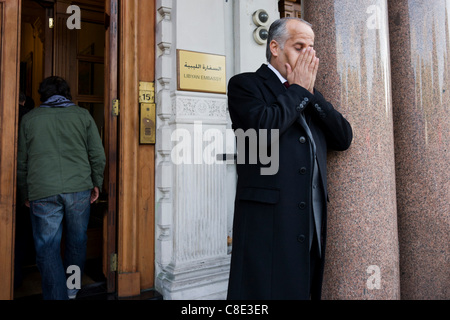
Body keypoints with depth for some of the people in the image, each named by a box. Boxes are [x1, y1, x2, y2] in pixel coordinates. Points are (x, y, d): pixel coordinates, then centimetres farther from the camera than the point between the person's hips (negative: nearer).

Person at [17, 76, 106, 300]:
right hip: (79, 188, 1)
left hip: (42, 192, 0)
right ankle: (71, 291, 32)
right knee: (77, 242, 17)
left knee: (48, 249, 6)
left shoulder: (29, 118, 11)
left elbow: (21, 162, 13)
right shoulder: (82, 115, 8)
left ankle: (57, 296, 8)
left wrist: (25, 195, 21)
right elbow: (98, 155, 3)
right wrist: (96, 183, 14)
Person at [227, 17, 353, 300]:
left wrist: (309, 92, 3)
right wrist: (297, 90, -3)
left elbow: (345, 138, 10)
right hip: (269, 221, -6)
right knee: (269, 290, -2)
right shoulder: (245, 84, 2)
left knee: (305, 290, 12)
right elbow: (264, 126, -18)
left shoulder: (311, 94, 21)